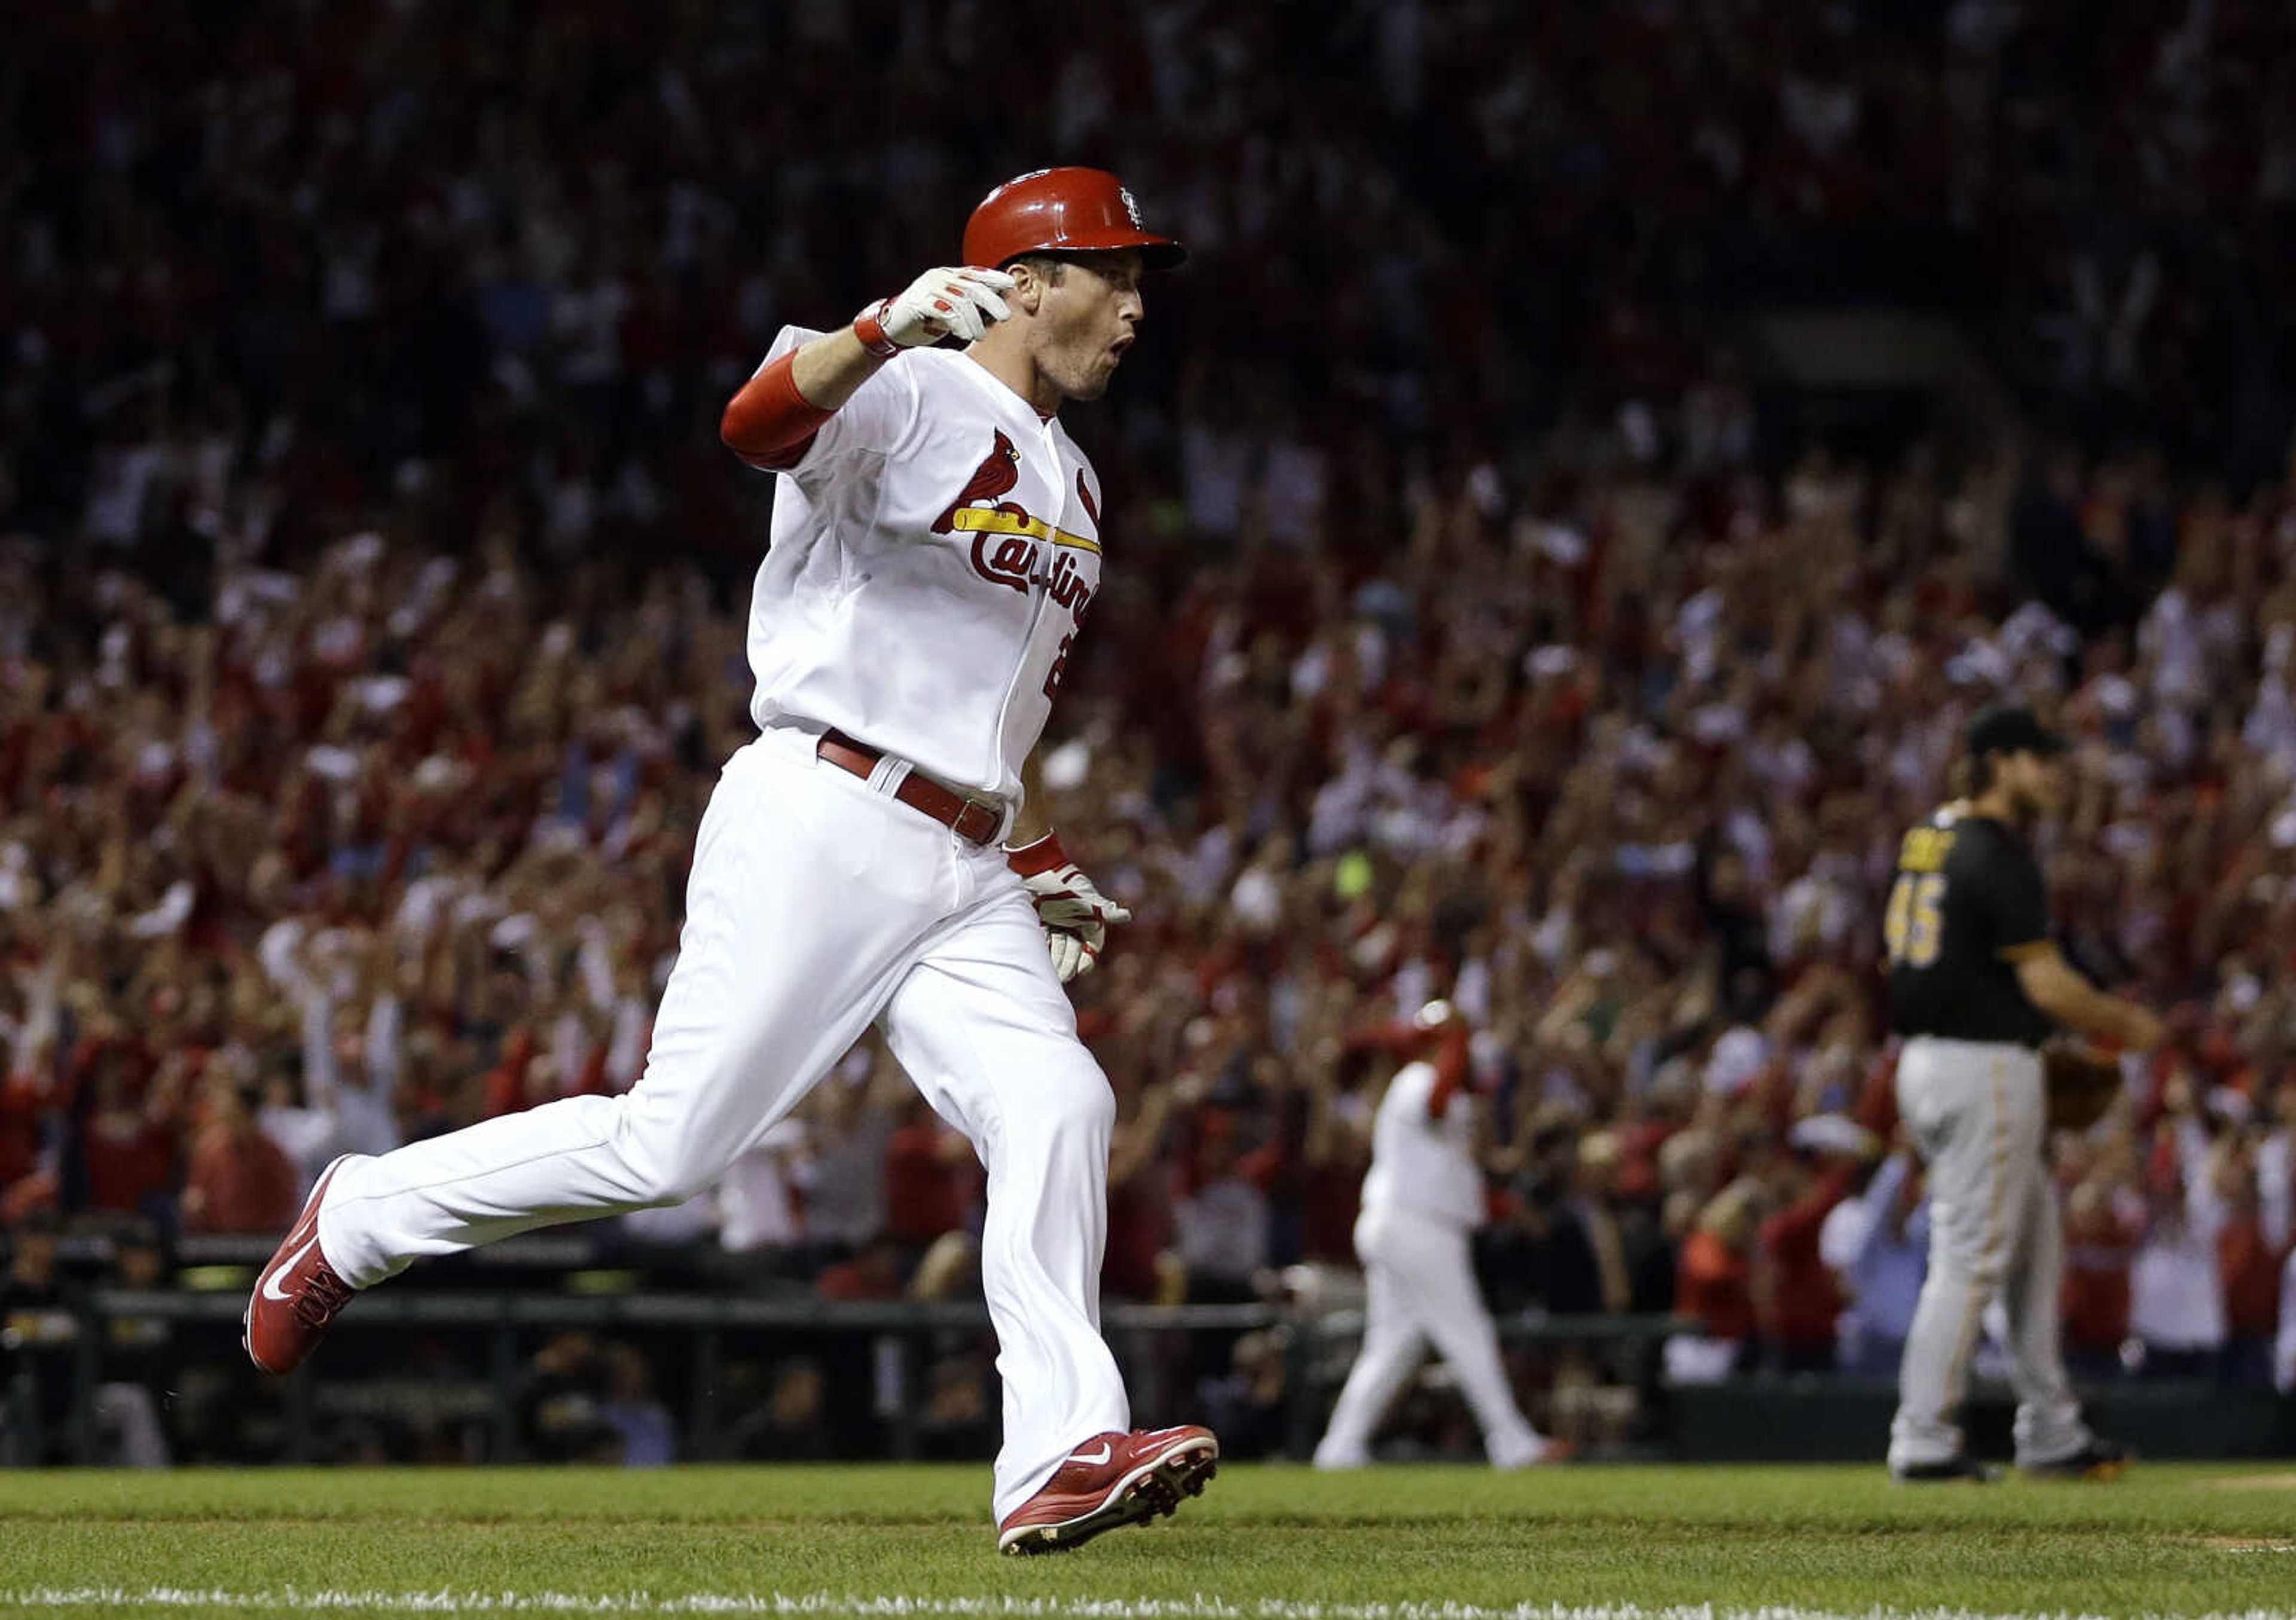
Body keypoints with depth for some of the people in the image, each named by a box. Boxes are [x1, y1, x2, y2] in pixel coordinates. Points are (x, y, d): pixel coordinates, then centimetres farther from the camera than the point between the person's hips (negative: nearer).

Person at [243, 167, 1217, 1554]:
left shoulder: (1073, 487, 23)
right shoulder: (909, 403, -5)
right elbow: (763, 422, -28)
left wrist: (1047, 867, 23)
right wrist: (885, 333, -46)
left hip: (966, 873, 8)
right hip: (822, 825, -8)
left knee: (1057, 1104, -15)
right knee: (674, 1143, -9)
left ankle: (1063, 1455, -22)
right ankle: (361, 1218, 11)